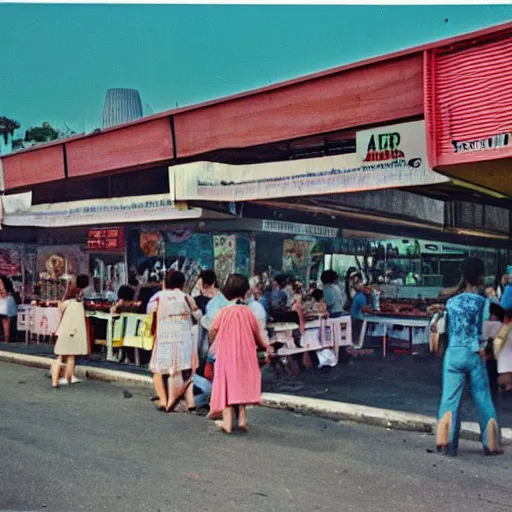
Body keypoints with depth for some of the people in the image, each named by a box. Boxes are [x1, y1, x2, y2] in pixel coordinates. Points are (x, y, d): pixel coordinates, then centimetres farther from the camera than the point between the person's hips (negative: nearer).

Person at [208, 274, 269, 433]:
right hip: (244, 355, 1)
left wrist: (212, 345, 18)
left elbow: (212, 333, -3)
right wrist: (264, 346, 22)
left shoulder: (224, 312, -9)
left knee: (227, 385, 6)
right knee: (241, 384, 16)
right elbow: (256, 335, 2)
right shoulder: (247, 312, -7)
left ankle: (227, 422, 6)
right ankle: (242, 418, 16)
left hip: (226, 355, -1)